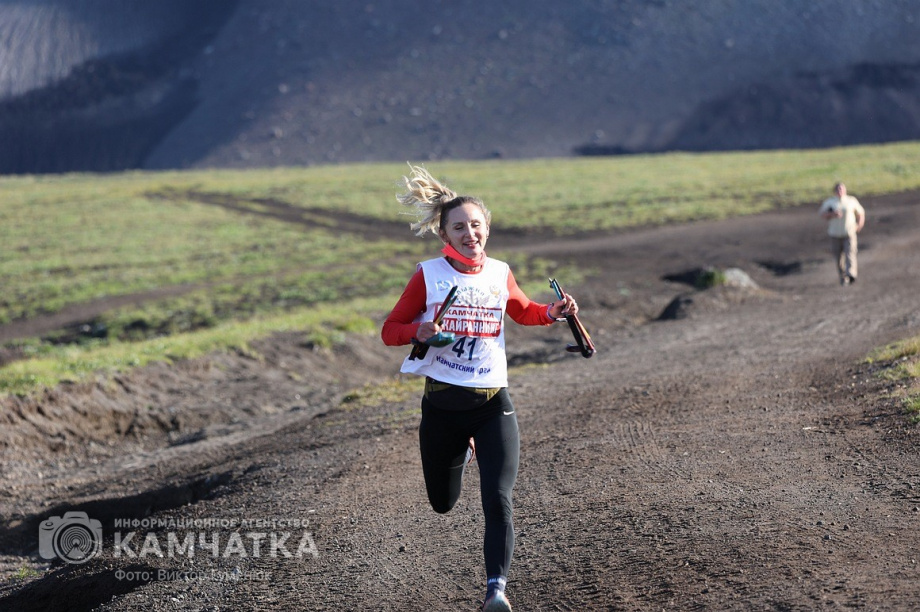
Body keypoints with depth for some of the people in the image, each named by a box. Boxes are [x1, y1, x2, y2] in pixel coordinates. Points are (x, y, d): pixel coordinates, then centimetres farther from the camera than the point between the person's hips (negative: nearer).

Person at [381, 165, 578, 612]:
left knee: (497, 502, -17)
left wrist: (552, 313, 3)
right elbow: (390, 331, -2)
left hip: (493, 405, 0)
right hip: (442, 406, 0)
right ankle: (462, 452, 53)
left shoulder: (500, 274, 3)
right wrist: (419, 332, -23)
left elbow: (522, 311, 24)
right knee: (442, 504, 19)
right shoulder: (428, 276, -6)